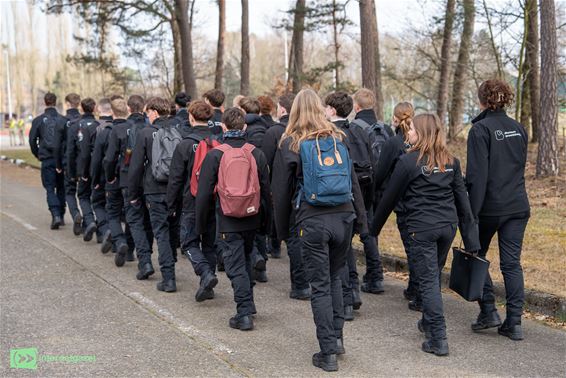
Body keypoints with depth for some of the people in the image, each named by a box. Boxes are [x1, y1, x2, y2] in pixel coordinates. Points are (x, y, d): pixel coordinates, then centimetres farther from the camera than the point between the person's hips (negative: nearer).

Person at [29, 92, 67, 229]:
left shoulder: (38, 120, -2)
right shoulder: (63, 120, 0)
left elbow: (32, 140, -1)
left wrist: (38, 155, 13)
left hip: (47, 159, -2)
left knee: (50, 189, 1)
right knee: (61, 188, 14)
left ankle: (56, 215, -16)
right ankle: (61, 216, 20)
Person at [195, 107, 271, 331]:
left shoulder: (215, 156, -8)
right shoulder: (256, 154, 0)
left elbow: (204, 194, -6)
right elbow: (266, 190, 4)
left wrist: (201, 225, 4)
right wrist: (265, 220, 14)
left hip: (229, 222, -3)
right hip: (252, 219, 4)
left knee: (236, 267, 2)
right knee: (246, 260, 22)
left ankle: (244, 314, -2)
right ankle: (248, 306, 31)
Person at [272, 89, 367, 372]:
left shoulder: (290, 143, 3)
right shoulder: (338, 139, 12)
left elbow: (281, 191, 4)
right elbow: (353, 182, 14)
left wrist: (282, 228, 12)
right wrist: (362, 219, 18)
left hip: (313, 220, -3)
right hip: (343, 216, 4)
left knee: (320, 285, 3)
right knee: (335, 277, 20)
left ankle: (328, 353, 5)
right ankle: (337, 337, 21)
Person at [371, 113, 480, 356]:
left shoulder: (408, 161, -7)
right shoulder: (450, 161, 8)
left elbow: (389, 198, -1)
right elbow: (462, 199, 8)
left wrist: (374, 229, 11)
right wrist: (470, 238, 11)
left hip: (422, 228, -5)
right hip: (448, 226, 5)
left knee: (428, 280, -1)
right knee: (434, 275, 21)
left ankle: (438, 338, -2)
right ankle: (429, 322, 35)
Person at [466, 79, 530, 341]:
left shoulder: (480, 129, -11)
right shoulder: (519, 128, 10)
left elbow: (477, 175, -16)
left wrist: (471, 212, -15)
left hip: (490, 206, -5)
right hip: (518, 206, 5)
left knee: (476, 255, 15)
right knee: (512, 263, 6)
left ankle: (488, 311, 11)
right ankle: (514, 323, 6)